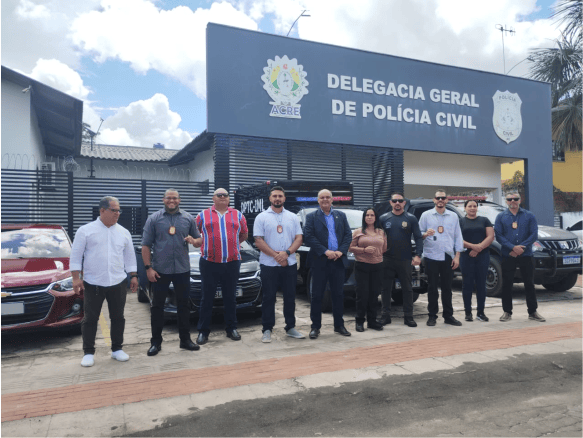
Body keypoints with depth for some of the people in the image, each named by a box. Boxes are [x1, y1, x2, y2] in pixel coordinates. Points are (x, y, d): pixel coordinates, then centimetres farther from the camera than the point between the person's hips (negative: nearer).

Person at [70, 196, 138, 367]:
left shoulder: (123, 232, 7)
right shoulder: (86, 230, -3)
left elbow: (129, 256, 12)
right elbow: (76, 256, -3)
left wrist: (133, 276, 9)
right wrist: (76, 278, -9)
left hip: (118, 283, 3)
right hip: (93, 284, -3)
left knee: (117, 317, 9)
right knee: (90, 319, 4)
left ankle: (117, 349, 22)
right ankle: (88, 353, 17)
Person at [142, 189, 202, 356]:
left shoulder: (188, 218, 6)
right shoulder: (154, 218, 0)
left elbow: (198, 240, 11)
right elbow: (146, 245, -1)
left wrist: (194, 241, -13)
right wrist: (148, 268, -8)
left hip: (182, 269, 2)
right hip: (160, 270, -1)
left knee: (183, 305, 10)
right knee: (157, 306, 6)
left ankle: (185, 339, 21)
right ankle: (156, 342, 17)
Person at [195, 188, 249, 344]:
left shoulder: (237, 215, 10)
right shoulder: (203, 215, 6)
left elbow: (244, 234, 20)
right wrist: (205, 244, 5)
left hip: (232, 263, 2)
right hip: (209, 263, -1)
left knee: (230, 297, 11)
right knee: (207, 298, 4)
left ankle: (232, 329, 21)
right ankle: (203, 331, 13)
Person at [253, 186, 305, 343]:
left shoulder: (292, 217, 9)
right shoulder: (262, 217, 1)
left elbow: (299, 238, 4)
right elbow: (258, 241, -6)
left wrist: (287, 252, -14)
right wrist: (276, 256, -15)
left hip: (290, 264, 3)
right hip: (269, 265, -2)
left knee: (290, 297, 9)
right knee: (269, 298, 3)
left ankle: (290, 327, 21)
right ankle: (267, 330, 13)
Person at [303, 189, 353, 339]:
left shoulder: (341, 216, 13)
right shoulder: (311, 217, 2)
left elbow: (348, 235, 7)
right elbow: (308, 237, -8)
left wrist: (341, 251, -9)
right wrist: (326, 252, -16)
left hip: (338, 261, 3)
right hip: (319, 261, -3)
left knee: (338, 294, 9)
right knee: (317, 295, 3)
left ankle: (339, 325, 21)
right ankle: (315, 327, 13)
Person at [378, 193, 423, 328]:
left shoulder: (411, 219, 2)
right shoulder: (383, 218, 5)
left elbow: (418, 238, 1)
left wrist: (418, 255, -9)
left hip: (405, 260, -1)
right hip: (387, 259, 1)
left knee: (407, 288, 6)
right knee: (386, 288, 6)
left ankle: (408, 316, 15)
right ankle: (385, 315, 16)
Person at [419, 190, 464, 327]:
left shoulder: (453, 216, 11)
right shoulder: (426, 215, 5)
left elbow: (458, 237, 9)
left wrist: (457, 256, 3)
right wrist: (425, 234, -20)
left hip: (448, 257, 2)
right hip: (431, 257, -2)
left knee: (447, 288, 7)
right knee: (432, 287, 2)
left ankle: (448, 316, 17)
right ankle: (432, 316, 12)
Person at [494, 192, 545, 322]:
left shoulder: (529, 216, 6)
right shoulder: (501, 217, 5)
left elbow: (534, 234, -2)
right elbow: (498, 236, -4)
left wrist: (521, 248, -13)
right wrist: (513, 247, -16)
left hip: (526, 256, 1)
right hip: (507, 256, 0)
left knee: (529, 284, 6)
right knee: (506, 284, 3)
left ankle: (532, 311, 18)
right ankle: (507, 312, 13)